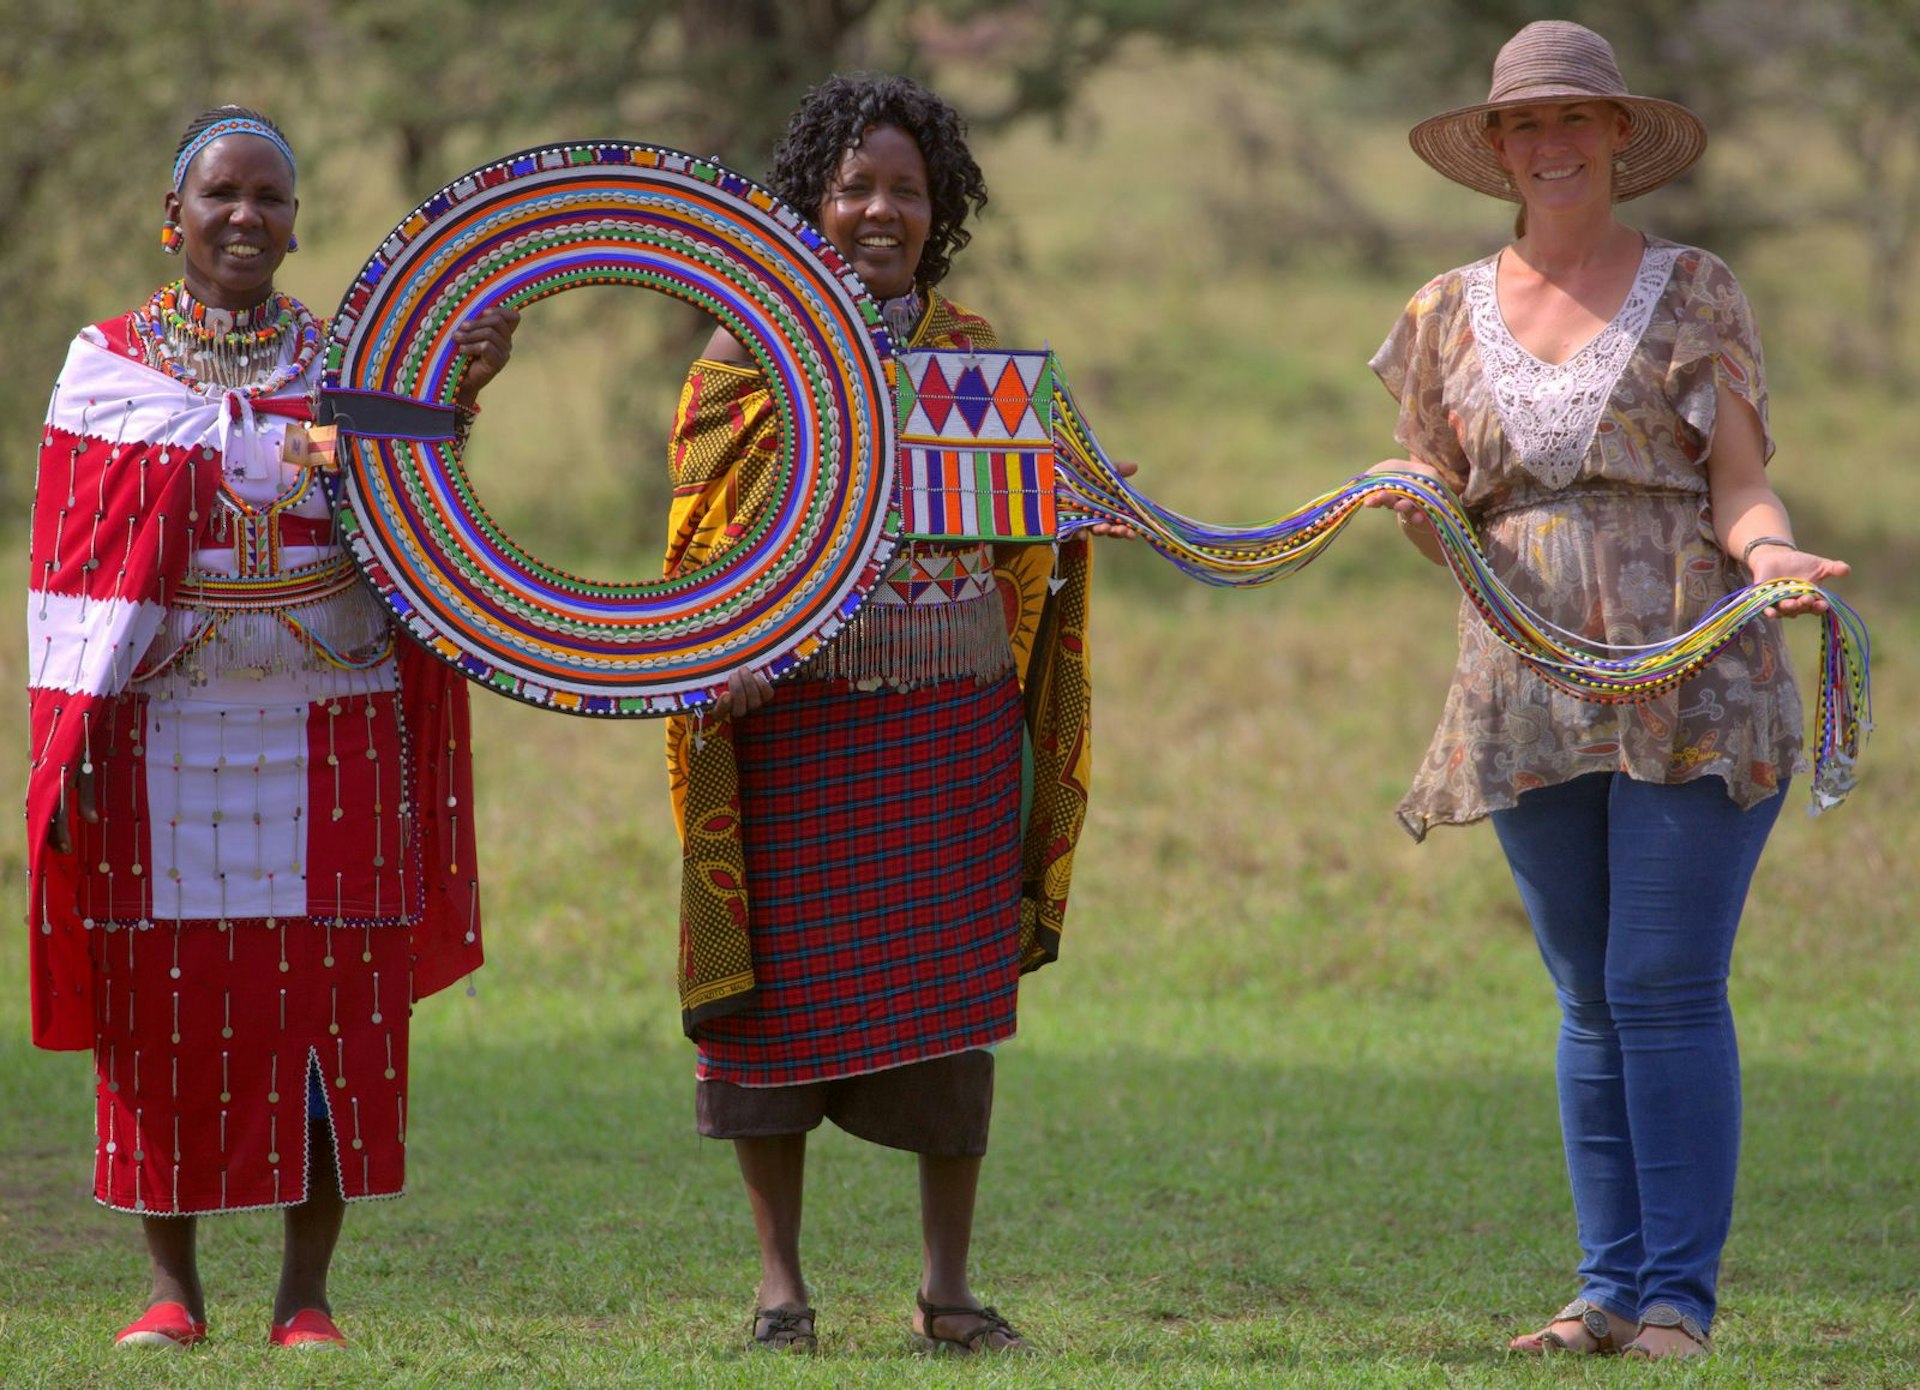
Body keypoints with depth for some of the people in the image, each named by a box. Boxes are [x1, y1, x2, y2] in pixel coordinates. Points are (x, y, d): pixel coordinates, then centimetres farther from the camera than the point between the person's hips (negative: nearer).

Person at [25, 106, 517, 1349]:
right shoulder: (106, 367, 6)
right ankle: (174, 1286, 9)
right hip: (165, 735, -1)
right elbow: (77, 565, 3)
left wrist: (455, 395, -27)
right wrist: (70, 744, -6)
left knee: (329, 1002, -2)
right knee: (169, 1003, 0)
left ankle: (308, 1293, 4)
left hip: (327, 737, 1)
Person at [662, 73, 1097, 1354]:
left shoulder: (974, 351, 12)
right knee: (788, 985, -1)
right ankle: (781, 1281, 8)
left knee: (950, 992, 1)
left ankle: (949, 1285, 7)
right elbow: (720, 529, -2)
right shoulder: (752, 349, 4)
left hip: (954, 718, 2)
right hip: (799, 715, -2)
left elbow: (1020, 533, 15)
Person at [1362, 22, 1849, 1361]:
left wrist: (1771, 551, -23)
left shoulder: (1696, 294, 4)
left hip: (1693, 683, -4)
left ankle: (1678, 1297, -6)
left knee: (1666, 986, -9)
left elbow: (1739, 484, -1)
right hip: (1534, 689, 4)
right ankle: (1610, 1287, 11)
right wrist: (1410, 505, -9)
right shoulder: (1451, 314, 13)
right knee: (1591, 1000, 6)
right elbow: (1437, 508, 15)